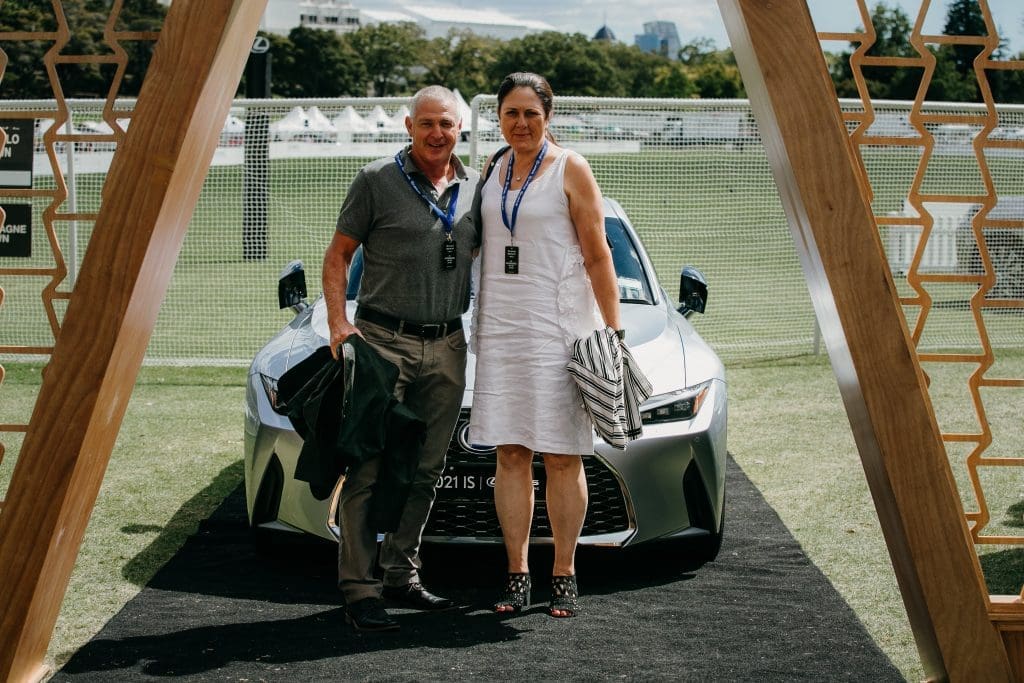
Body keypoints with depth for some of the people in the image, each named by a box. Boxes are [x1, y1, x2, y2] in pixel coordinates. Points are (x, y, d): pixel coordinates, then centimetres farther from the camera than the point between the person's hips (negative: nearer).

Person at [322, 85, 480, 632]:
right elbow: (338, 254, 0)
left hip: (447, 346, 5)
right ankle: (359, 589, -6)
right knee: (369, 468, -8)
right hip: (384, 339, -5)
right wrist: (338, 321, -12)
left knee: (425, 469, 9)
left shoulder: (475, 187, 11)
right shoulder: (377, 181, -2)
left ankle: (401, 576, 19)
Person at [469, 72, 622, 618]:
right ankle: (517, 575, 7)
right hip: (500, 327, 5)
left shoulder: (569, 170, -3)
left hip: (558, 327, -4)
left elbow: (598, 256, -5)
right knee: (511, 454, 2)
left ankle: (564, 576, 6)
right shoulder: (493, 169, 13)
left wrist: (613, 332, -11)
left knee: (562, 458, -1)